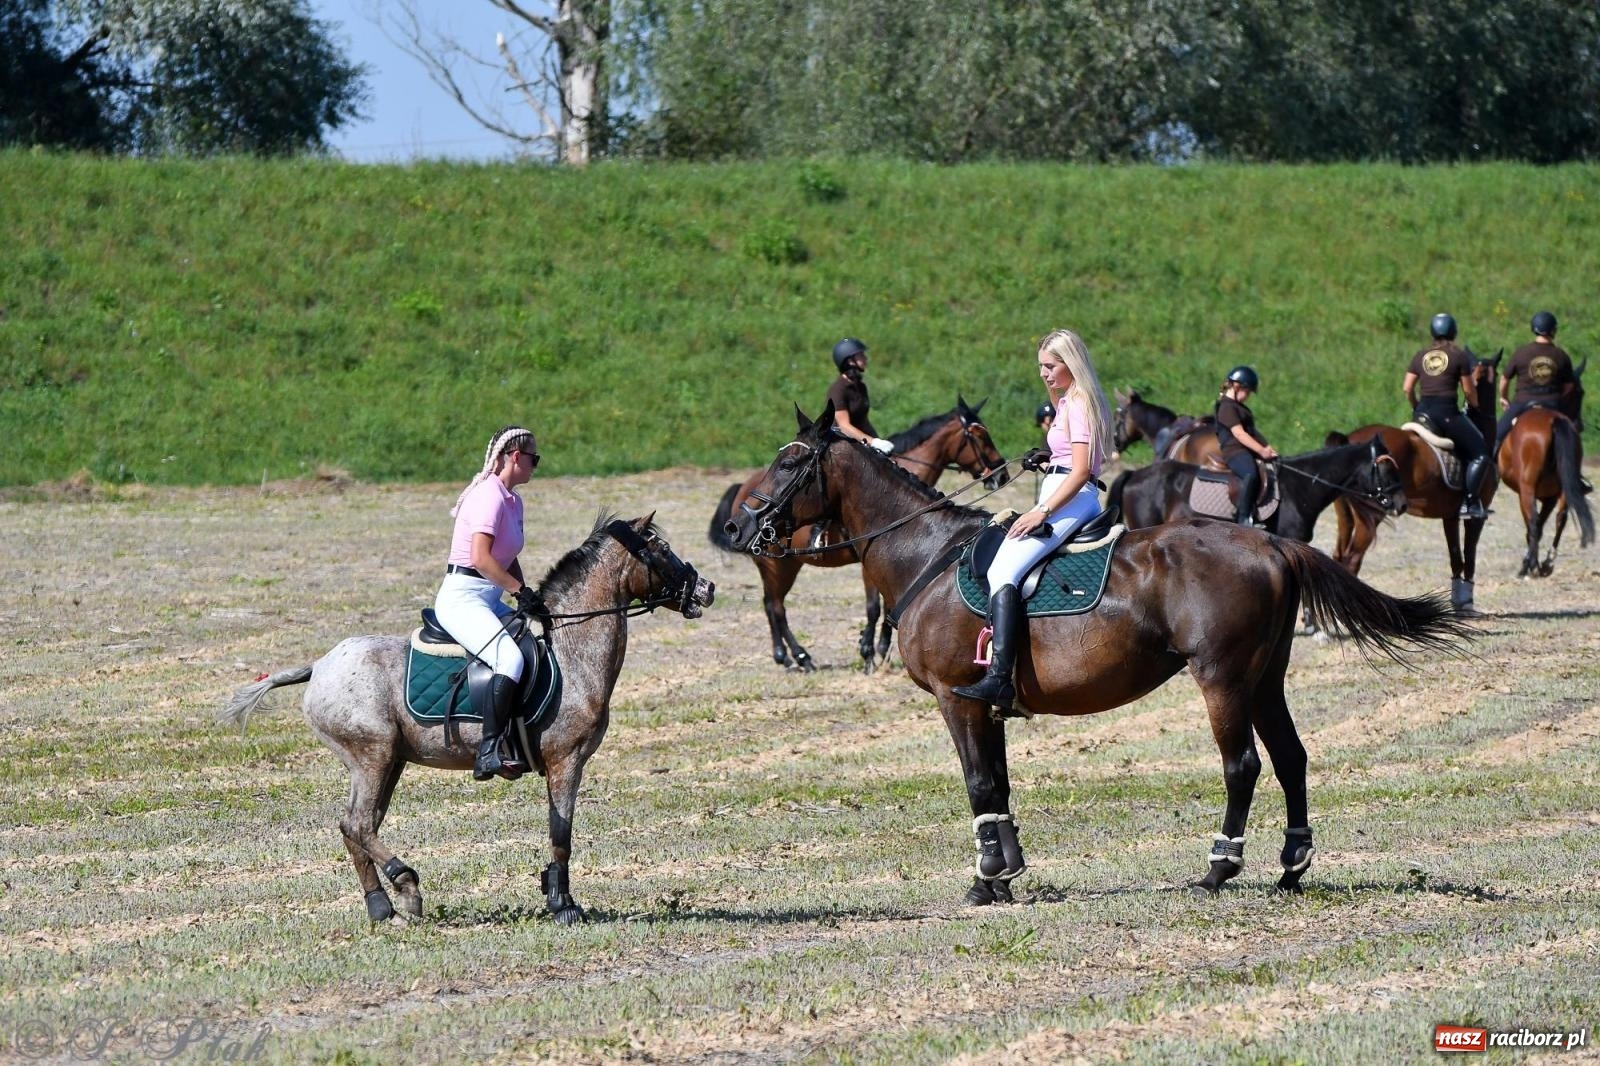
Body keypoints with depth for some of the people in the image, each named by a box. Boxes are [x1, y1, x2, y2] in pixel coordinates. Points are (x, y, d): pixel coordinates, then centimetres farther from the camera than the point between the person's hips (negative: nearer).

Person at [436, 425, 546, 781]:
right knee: (510, 659, -30)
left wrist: (527, 596, 9)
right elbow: (480, 558, -24)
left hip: (489, 601, 10)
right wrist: (521, 590, -21)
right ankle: (489, 752, -34)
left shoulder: (513, 501, 16)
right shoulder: (489, 496, -14)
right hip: (462, 598, -10)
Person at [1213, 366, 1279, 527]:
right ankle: (1243, 518, -40)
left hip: (1250, 451, 10)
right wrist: (1261, 450, -17)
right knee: (1251, 474, -37)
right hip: (1234, 451, -10)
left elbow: (1252, 431, 25)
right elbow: (1239, 434, -15)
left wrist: (1268, 448, 11)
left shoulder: (1240, 408, 25)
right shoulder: (1227, 407, -7)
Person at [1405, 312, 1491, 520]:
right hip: (1447, 413, -5)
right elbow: (1469, 390, 1)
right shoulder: (1460, 356, -1)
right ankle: (1469, 502, -12)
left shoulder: (1420, 356, 12)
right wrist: (1475, 405, 21)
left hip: (1422, 412, 5)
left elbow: (1407, 388, 9)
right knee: (1479, 454, 0)